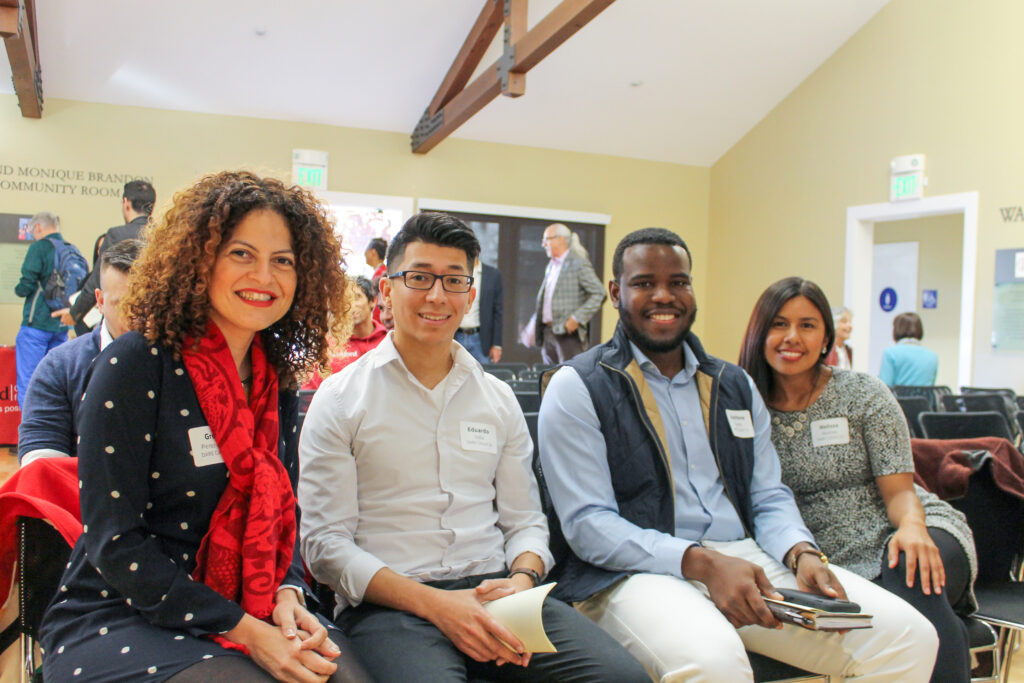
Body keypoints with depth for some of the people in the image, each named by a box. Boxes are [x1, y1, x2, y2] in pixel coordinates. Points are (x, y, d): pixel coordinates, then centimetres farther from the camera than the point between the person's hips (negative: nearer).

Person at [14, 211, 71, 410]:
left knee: (27, 381, 0)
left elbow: (26, 285, -12)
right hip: (62, 325, 6)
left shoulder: (38, 248, -8)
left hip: (37, 324, -6)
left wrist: (18, 289, 9)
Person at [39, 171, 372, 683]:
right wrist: (244, 631, -19)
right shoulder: (136, 364, -12)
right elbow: (114, 541, -15)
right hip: (116, 618, -5)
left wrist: (288, 594, -10)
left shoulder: (278, 381, 6)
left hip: (252, 615, 5)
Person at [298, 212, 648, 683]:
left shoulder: (498, 398, 15)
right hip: (388, 605, -4)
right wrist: (434, 604, -16)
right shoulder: (340, 399, 2)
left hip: (493, 590, 4)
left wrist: (521, 582, -7)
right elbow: (326, 545, -3)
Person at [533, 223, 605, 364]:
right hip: (547, 332, 8)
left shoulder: (578, 264, -6)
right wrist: (535, 322, 13)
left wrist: (577, 318, -17)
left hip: (568, 332, -8)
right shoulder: (551, 265, 18)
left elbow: (599, 294, -12)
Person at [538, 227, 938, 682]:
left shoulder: (735, 386, 18)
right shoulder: (577, 388, 0)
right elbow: (587, 524, -8)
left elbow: (769, 498, 16)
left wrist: (801, 554, -7)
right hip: (635, 574, -6)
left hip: (746, 559, 6)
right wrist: (702, 564, -20)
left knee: (910, 636, -11)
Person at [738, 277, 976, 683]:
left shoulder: (864, 395, 0)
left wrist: (912, 527, -26)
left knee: (912, 580, -35)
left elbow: (898, 490, -4)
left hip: (893, 535, 1)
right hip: (826, 558, -1)